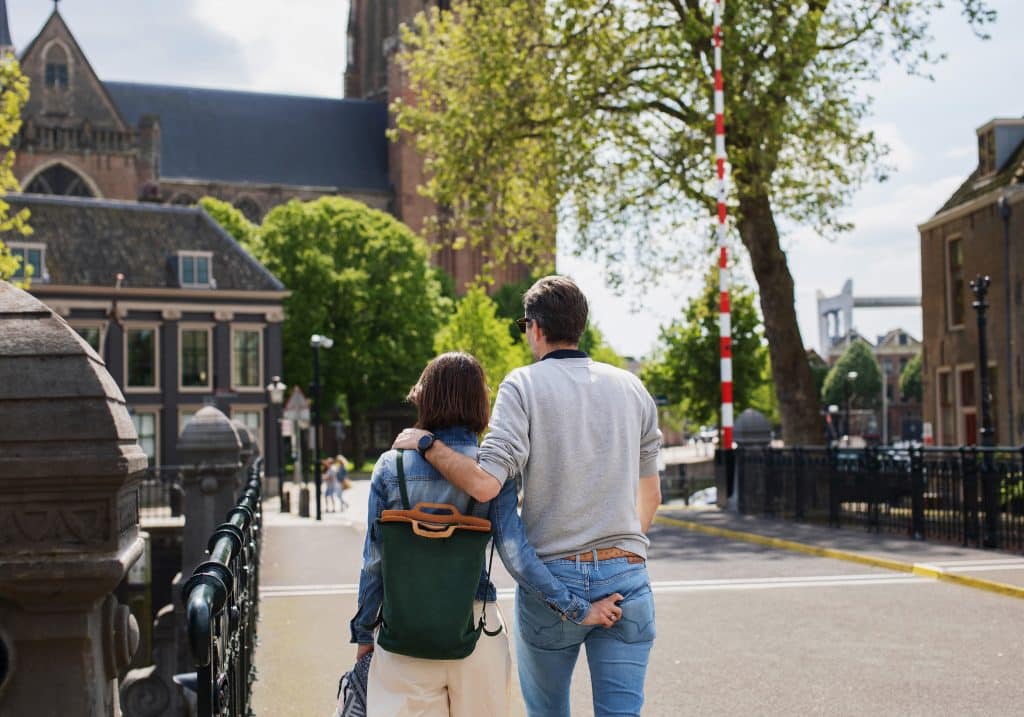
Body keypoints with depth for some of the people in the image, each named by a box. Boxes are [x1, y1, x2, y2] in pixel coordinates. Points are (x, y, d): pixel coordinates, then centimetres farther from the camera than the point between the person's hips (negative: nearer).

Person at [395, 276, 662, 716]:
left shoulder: (524, 385, -5)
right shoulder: (632, 388, 9)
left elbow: (485, 484, -18)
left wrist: (426, 443, -4)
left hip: (551, 580, -2)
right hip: (626, 578, 3)